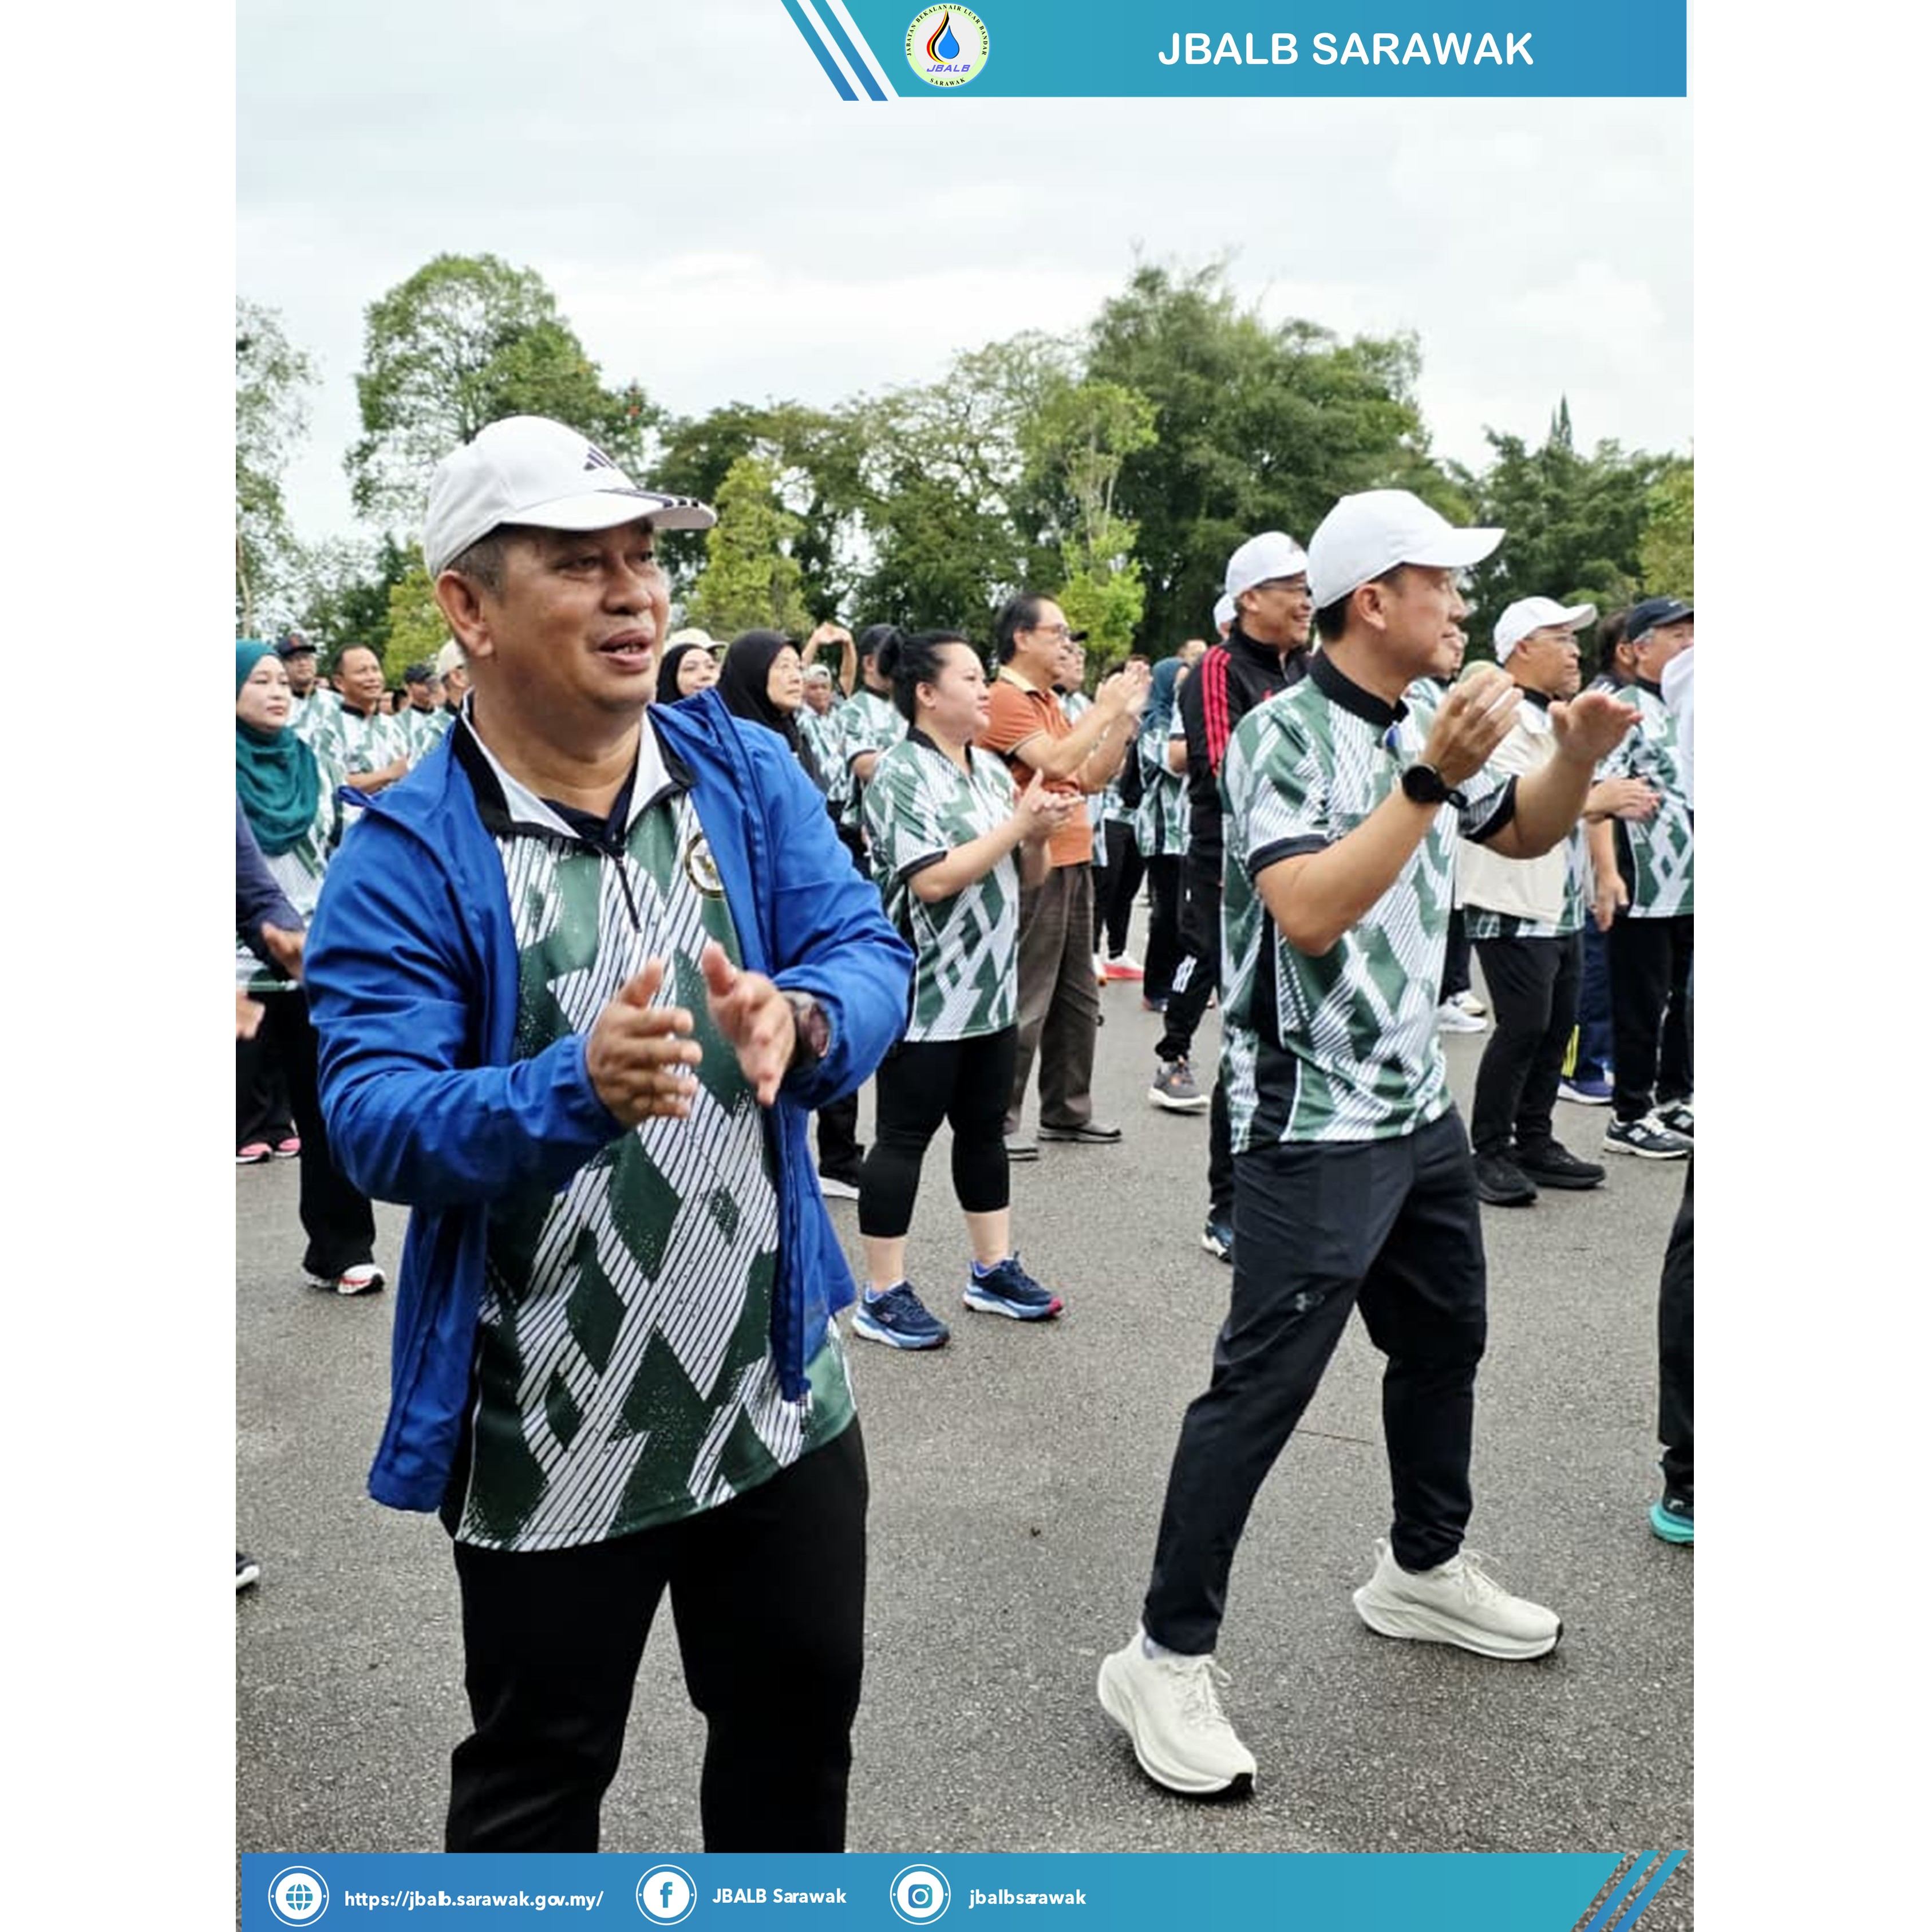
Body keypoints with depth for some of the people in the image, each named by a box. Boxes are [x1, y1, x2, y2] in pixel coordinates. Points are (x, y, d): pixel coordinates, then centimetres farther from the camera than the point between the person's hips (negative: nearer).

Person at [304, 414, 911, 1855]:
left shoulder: (749, 774, -2)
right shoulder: (406, 855, -13)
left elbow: (872, 953, -7)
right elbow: (374, 1119, -20)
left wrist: (803, 1021, -30)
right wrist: (578, 1091, -38)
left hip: (779, 1391, 4)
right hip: (547, 1442, -3)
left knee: (799, 1725, 24)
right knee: (535, 1780, 18)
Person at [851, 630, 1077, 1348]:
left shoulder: (990, 768, 10)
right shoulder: (901, 775, -13)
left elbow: (1026, 875, 14)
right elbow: (934, 880, -23)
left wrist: (1040, 835, -7)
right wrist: (1018, 822, -19)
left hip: (991, 986, 8)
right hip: (924, 992, -8)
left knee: (984, 1129, 15)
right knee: (906, 1136, 0)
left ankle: (993, 1270, 28)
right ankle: (882, 1296, 9)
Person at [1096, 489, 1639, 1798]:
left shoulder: (1422, 728, 8)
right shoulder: (1285, 734, -17)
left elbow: (1521, 837, 21)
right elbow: (1310, 911, -30)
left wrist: (1578, 756, 2)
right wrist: (1432, 778, -30)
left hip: (1422, 1108, 9)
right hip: (1317, 1127, -9)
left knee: (1445, 1341, 21)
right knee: (1262, 1387, -6)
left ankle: (1424, 1569, 42)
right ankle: (1168, 1657, 6)